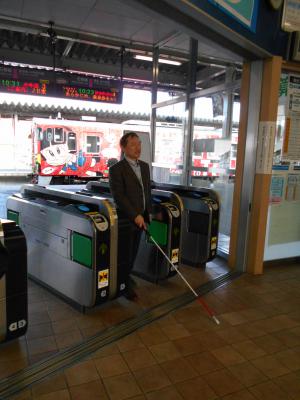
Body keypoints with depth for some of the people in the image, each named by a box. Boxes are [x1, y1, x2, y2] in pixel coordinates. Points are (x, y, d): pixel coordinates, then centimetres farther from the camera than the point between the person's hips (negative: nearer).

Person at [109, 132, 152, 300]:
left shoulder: (145, 166, 9)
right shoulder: (116, 169, -14)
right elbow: (119, 196, -19)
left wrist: (148, 212, 9)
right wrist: (135, 215, -22)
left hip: (141, 218, 7)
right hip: (126, 219, -6)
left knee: (134, 251, 19)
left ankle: (127, 275, 39)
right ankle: (125, 285, 21)